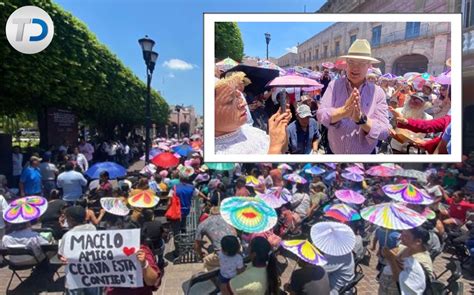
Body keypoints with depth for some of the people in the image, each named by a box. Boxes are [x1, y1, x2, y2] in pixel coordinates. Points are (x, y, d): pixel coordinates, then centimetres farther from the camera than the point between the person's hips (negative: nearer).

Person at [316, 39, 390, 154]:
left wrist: (361, 118, -31)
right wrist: (343, 111, -34)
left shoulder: (378, 92, -8)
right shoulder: (334, 85, -6)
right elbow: (321, 116, -17)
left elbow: (384, 132, -15)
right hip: (334, 153, 0)